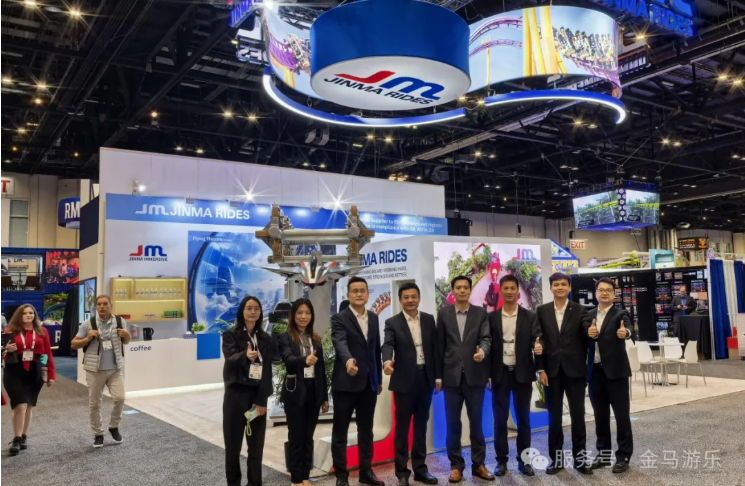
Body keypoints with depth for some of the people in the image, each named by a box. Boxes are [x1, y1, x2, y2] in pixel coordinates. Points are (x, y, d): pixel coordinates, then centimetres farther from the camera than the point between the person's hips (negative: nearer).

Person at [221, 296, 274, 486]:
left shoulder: (265, 338, 7)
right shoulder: (231, 334, -1)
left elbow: (267, 370, 1)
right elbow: (230, 359, -17)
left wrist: (261, 400, -8)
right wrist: (245, 356, -40)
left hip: (258, 394, 2)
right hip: (236, 394, -2)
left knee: (257, 443, 4)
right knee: (233, 443, 3)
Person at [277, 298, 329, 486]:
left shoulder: (316, 339, 8)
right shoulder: (285, 338, -6)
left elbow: (321, 369, 11)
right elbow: (288, 360, -24)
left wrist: (325, 396, 10)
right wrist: (304, 360, -45)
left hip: (313, 392, 4)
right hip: (295, 393, -4)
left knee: (308, 436, 11)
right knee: (296, 437, 3)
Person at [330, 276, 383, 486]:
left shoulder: (374, 318, 10)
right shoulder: (339, 319, -8)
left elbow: (376, 349, 14)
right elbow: (340, 343, -26)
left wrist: (379, 378, 15)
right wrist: (348, 360, -46)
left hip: (369, 383, 5)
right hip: (345, 383, -5)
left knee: (366, 430, 15)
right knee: (340, 432, 5)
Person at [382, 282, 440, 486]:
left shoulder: (429, 319, 6)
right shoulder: (393, 322, -5)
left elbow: (435, 347, 7)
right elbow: (387, 344, -20)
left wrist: (439, 376, 4)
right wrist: (387, 361, -41)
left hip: (425, 377, 3)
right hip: (404, 380, -3)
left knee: (421, 425, 13)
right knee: (402, 426, 5)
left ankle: (420, 468, 23)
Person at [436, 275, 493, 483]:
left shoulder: (481, 313, 4)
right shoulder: (443, 314, 4)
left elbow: (486, 338, -6)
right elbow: (440, 345, 4)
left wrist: (482, 351, -30)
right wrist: (438, 375, 3)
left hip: (475, 375, 0)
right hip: (452, 375, 0)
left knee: (476, 421, 8)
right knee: (453, 423, 6)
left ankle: (478, 464, 20)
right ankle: (456, 465, 17)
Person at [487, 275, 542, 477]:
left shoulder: (529, 317, 3)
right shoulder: (491, 317, 4)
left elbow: (536, 340, -6)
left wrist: (538, 348, -30)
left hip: (522, 373, 0)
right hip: (500, 374, 0)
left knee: (523, 418, 8)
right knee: (500, 419, 5)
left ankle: (524, 460, 19)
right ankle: (501, 461, 15)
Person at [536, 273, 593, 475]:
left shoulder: (580, 310, 2)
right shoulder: (542, 311, 5)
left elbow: (588, 333, -12)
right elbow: (538, 341, 3)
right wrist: (541, 369, -3)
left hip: (574, 370, -1)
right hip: (552, 371, 1)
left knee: (578, 415, 5)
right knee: (554, 416, 8)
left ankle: (580, 456, 18)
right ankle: (556, 458, 18)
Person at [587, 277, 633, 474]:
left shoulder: (620, 314, -4)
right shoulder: (589, 315, 10)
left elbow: (628, 328, -25)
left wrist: (625, 332, -48)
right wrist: (588, 334, -18)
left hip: (615, 371, -4)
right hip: (595, 371, 4)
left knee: (621, 415, 1)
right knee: (600, 415, 12)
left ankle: (623, 456, 12)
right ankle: (603, 453, 24)